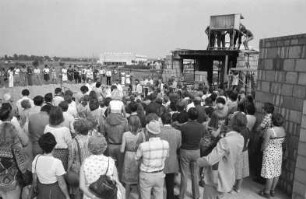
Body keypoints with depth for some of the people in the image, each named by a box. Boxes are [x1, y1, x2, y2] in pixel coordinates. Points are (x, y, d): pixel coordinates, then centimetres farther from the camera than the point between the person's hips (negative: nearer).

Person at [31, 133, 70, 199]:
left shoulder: (36, 159, -15)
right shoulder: (57, 162, -28)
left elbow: (34, 179, -1)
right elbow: (61, 184, -18)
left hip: (42, 192, 5)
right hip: (55, 191, -4)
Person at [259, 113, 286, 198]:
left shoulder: (270, 130, -24)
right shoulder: (283, 129, -3)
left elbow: (265, 144, -17)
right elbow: (282, 141, 7)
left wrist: (262, 149, 1)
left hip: (270, 154, -7)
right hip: (279, 153, 7)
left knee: (270, 173, 3)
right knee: (276, 173, 16)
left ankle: (267, 192, 17)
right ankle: (272, 191, 31)